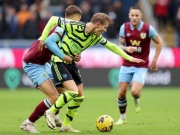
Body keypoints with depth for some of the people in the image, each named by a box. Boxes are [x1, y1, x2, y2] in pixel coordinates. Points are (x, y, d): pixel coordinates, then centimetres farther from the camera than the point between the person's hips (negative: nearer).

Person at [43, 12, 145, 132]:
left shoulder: (96, 37, 1)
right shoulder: (73, 26, -20)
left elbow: (112, 46, 14)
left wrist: (129, 58, 15)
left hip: (71, 63, 8)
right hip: (59, 62, -8)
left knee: (80, 96, 7)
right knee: (73, 91, -24)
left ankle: (66, 125, 19)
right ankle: (51, 112, -6)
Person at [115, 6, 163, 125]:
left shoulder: (148, 29, -12)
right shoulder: (124, 27, -5)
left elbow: (159, 42, 1)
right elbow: (121, 45, 1)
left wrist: (155, 61, -1)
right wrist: (127, 48, -23)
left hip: (141, 67, -3)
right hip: (127, 65, 3)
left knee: (135, 91, -20)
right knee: (122, 93, -1)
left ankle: (137, 100, 19)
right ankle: (123, 117, 21)